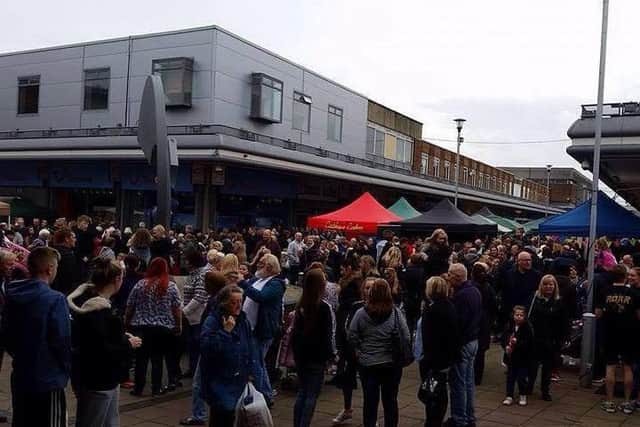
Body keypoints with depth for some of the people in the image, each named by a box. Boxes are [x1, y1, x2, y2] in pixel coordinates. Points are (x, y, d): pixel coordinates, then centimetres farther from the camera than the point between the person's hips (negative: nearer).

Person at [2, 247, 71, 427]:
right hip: (48, 380, -7)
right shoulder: (55, 299, -20)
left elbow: (6, 336, 10)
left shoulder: (12, 295, 2)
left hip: (20, 377, 7)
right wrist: (66, 370, -3)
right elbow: (62, 341, -20)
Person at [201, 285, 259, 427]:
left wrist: (251, 372, 7)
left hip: (239, 380, 5)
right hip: (219, 381, -5)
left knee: (233, 416, 8)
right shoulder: (212, 321, -12)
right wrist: (225, 331, -25)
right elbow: (206, 347, -25)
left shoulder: (244, 321, 5)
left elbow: (251, 348, 12)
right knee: (221, 415, -8)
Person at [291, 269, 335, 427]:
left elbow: (295, 329, 8)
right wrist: (330, 353, -2)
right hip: (316, 356, -6)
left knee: (302, 391, 15)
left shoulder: (300, 305, 3)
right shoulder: (324, 307, -15)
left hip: (301, 354, 6)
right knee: (312, 394, 2)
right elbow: (328, 333, -13)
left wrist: (296, 351, 14)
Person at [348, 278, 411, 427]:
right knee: (390, 400, 14)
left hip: (367, 364, 0)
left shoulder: (361, 313, -10)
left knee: (370, 400, 10)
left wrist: (361, 350, 8)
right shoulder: (396, 313, -10)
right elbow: (406, 337, -6)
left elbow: (351, 337, -7)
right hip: (392, 364, 0)